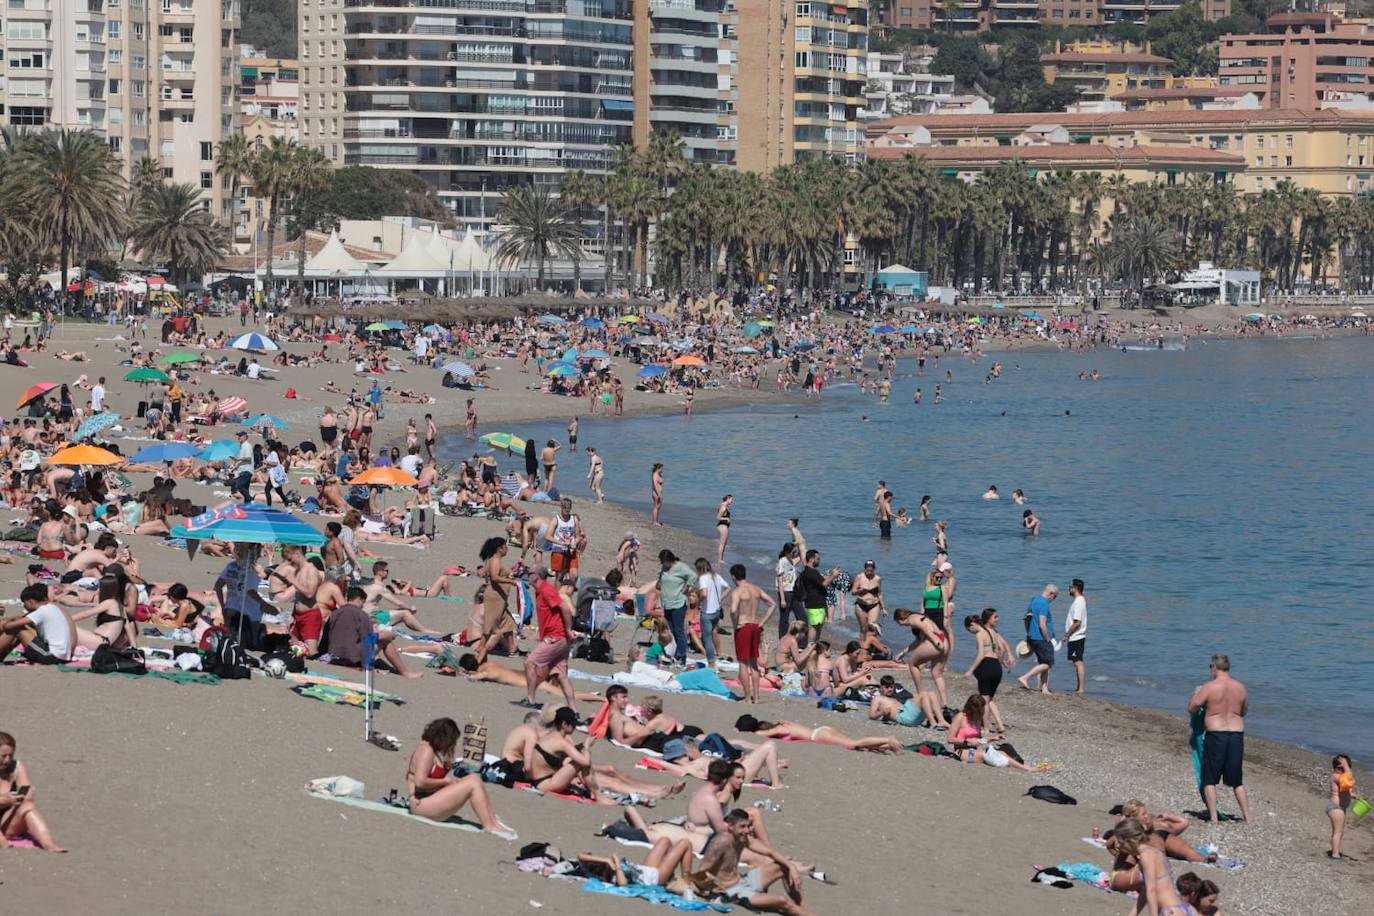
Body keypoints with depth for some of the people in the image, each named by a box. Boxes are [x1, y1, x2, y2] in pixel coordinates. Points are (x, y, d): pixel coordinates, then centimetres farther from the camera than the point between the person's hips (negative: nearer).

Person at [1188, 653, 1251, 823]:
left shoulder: (1209, 687, -10)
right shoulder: (1240, 688, 5)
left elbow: (1192, 708, -3)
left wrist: (1195, 694, 15)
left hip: (1216, 735, -4)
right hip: (1237, 734, 4)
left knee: (1209, 780, 6)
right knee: (1237, 781, 15)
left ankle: (1213, 817, 0)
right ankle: (1247, 817, 12)